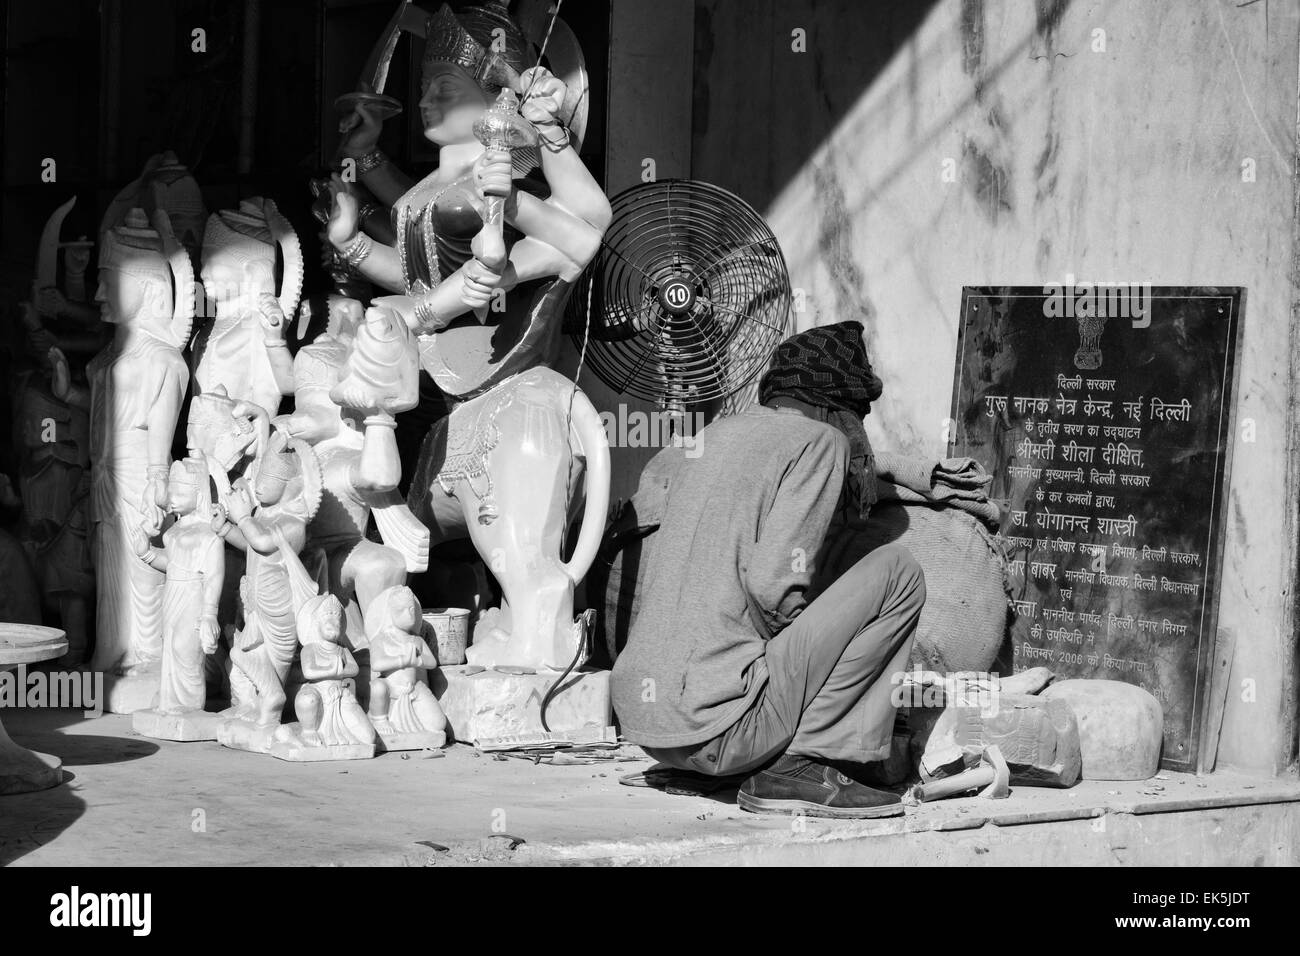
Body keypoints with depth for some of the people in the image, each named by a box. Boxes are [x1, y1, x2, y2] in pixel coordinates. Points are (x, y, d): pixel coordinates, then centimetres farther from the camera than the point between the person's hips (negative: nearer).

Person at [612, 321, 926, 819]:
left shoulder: (716, 436, 19)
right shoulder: (818, 439, -3)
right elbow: (773, 583, -15)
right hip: (717, 728, -9)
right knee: (898, 571, -1)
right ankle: (800, 765, -5)